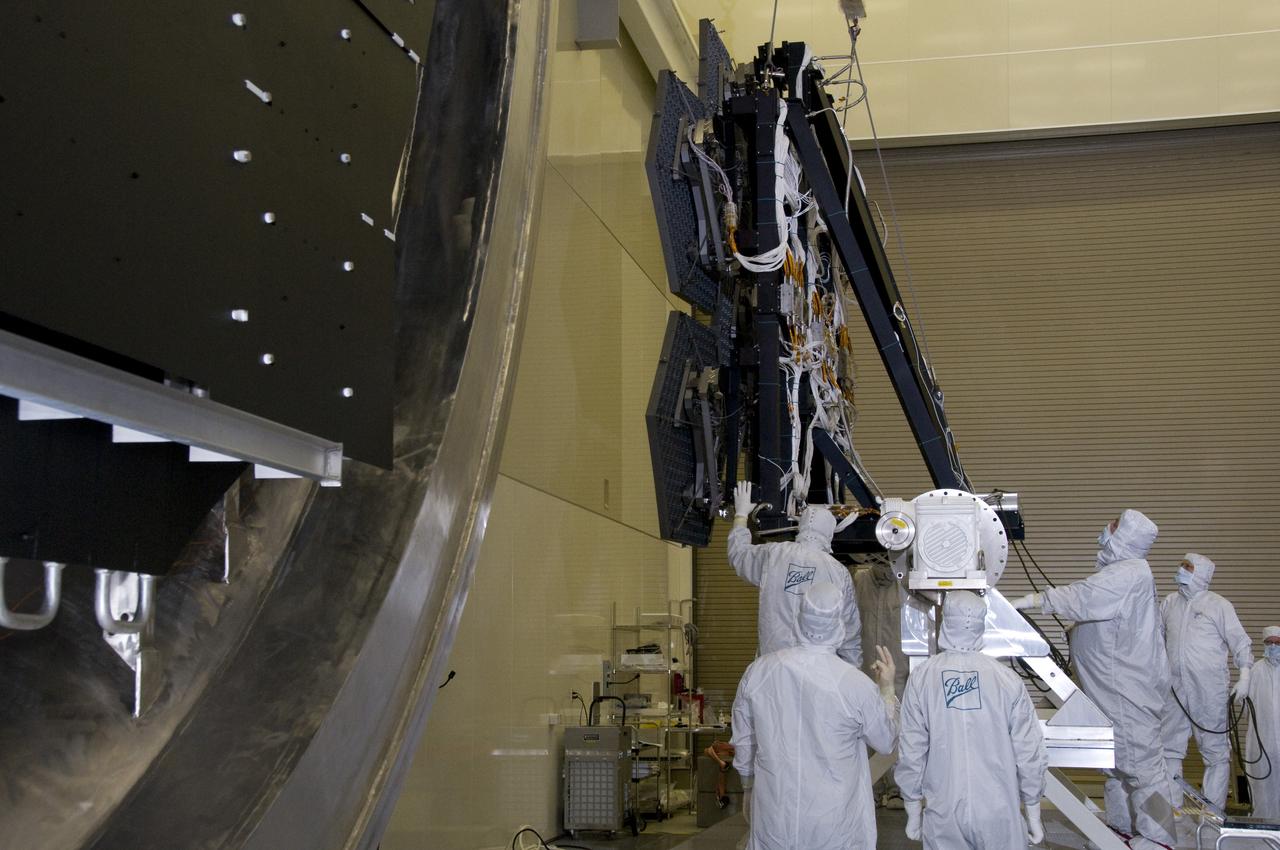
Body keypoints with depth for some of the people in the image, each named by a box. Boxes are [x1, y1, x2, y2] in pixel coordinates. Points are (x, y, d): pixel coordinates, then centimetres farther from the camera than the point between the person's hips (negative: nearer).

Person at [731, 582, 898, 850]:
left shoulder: (758, 671, -8)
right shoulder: (856, 684, -15)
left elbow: (743, 743, 6)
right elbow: (886, 742, 3)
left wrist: (749, 788, 22)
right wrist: (886, 689, 15)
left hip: (773, 822, 2)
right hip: (834, 828, -2)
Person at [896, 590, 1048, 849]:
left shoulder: (921, 678, -7)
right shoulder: (1007, 679, -8)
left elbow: (910, 752, -3)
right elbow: (1029, 752, -4)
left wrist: (912, 812, 9)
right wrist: (1033, 815, 8)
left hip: (943, 816, 0)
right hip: (998, 813, 0)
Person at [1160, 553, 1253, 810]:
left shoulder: (1218, 605, 0)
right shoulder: (1169, 603, 13)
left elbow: (1241, 642, -1)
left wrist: (1244, 674, -13)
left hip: (1209, 692, -4)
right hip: (1174, 689, 4)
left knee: (1216, 750, 0)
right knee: (1170, 750, 6)